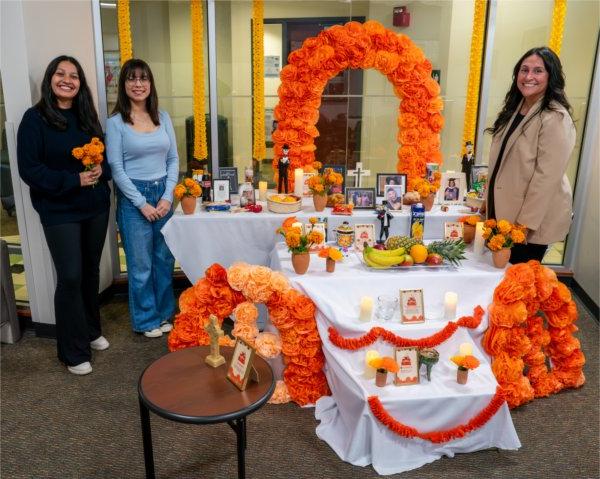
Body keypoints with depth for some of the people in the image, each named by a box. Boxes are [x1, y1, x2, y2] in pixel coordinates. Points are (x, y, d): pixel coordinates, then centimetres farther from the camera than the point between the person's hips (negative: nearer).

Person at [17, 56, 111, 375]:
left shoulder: (87, 116, 9)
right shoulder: (35, 118, -7)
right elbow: (29, 168, -12)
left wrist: (100, 172, -9)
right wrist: (74, 180, -19)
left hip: (95, 206, 5)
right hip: (59, 211, -5)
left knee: (91, 271, 14)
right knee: (70, 277, -4)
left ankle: (91, 330, 33)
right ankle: (74, 351, 10)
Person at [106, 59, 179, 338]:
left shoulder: (163, 117, 6)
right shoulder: (116, 122, -5)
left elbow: (173, 160, 7)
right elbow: (116, 168, -8)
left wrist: (167, 197, -4)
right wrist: (142, 203, -11)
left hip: (164, 194, 4)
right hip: (133, 197, -4)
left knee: (165, 258, 12)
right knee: (141, 264, 5)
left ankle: (164, 313, 29)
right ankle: (146, 320, 21)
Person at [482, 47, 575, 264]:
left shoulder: (555, 118, -18)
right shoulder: (515, 108, 8)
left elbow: (547, 177, -22)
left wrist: (526, 223, -22)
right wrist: (489, 198, 13)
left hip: (534, 218, -8)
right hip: (504, 210, 8)